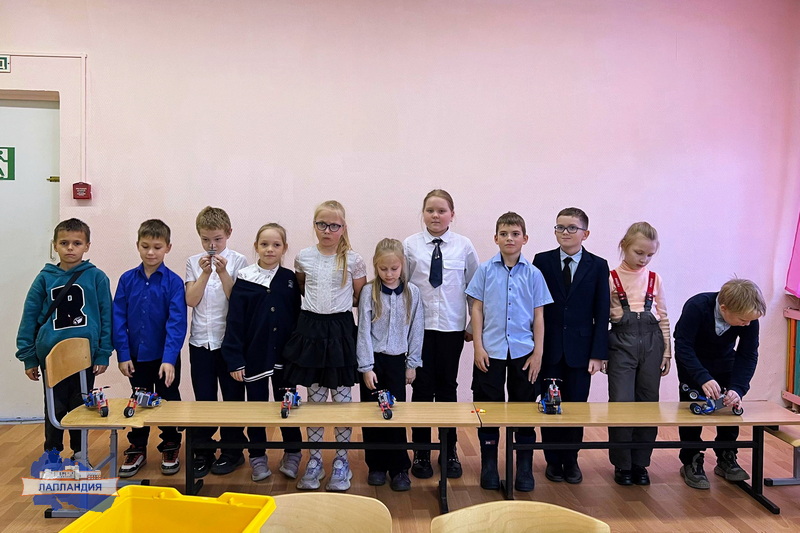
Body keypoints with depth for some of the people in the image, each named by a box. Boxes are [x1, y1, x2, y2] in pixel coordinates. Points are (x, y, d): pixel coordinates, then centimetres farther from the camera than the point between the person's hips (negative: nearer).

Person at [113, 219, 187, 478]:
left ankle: (170, 448, 29)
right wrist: (123, 354, -7)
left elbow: (177, 322, -17)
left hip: (166, 357, -2)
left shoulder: (173, 282, -12)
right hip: (137, 356, 3)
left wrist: (169, 359, -25)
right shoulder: (127, 280, -3)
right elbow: (119, 319, -2)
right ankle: (137, 449, 31)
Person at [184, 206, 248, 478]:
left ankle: (231, 449, 24)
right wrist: (205, 272, -15)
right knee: (203, 399, 7)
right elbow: (191, 300, -4)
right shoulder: (194, 262, 5)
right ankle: (203, 452, 21)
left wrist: (223, 272, -19)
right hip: (200, 341, 2)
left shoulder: (238, 261, -3)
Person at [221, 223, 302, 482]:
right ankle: (258, 458, 24)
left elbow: (297, 317, 3)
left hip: (284, 355, 1)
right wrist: (234, 359, -9)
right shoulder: (244, 280, -4)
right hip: (254, 355, -1)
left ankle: (292, 454, 28)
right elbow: (235, 322, -5)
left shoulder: (290, 279, 1)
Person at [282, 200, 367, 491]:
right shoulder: (303, 257, 3)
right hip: (311, 328, 2)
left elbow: (361, 299, 5)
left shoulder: (353, 260, -3)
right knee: (315, 399, 10)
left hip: (340, 329, -2)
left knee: (342, 398, 5)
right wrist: (318, 302, 12)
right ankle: (314, 460, 21)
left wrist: (338, 302, 1)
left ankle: (341, 461, 19)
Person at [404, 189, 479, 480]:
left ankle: (450, 451, 24)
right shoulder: (410, 245, -1)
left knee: (448, 387, 9)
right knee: (422, 387, 5)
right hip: (419, 326, 0)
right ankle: (421, 452, 20)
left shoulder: (464, 246, 0)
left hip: (452, 327, 0)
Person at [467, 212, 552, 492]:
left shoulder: (533, 274, 2)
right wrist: (478, 346, -4)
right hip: (490, 351, 0)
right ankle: (489, 466, 21)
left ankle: (524, 468, 22)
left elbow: (538, 315, 4)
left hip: (523, 352, 1)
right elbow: (477, 309, 2)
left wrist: (538, 352, 0)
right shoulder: (486, 270, 1)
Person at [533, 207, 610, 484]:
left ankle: (571, 461, 23)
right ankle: (553, 461, 23)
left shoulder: (598, 266, 2)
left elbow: (601, 313, 0)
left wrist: (598, 353, -6)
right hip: (549, 347, 0)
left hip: (580, 350, 0)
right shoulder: (542, 261, 1)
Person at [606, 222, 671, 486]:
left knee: (648, 403, 6)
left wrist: (667, 351, 10)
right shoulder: (611, 279, -1)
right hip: (621, 342, -3)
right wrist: (600, 352, -4)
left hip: (651, 342, 3)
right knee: (621, 403, -6)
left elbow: (663, 318, 13)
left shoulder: (655, 280, 9)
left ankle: (640, 463, 19)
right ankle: (622, 464, 11)